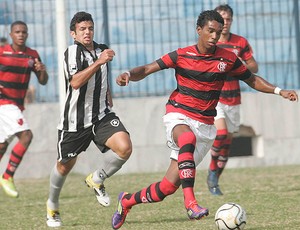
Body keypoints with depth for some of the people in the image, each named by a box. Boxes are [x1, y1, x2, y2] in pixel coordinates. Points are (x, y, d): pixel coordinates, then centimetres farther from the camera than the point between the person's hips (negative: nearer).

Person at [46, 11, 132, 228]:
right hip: (75, 120, -4)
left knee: (124, 147, -21)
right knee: (65, 166, 10)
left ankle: (96, 180, 5)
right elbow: (75, 82, -30)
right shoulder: (72, 52, -13)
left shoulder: (102, 49, 7)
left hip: (102, 115, 4)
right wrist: (98, 62, -34)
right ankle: (52, 206, 37)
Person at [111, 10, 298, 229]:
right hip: (179, 115, -2)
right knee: (188, 138, -42)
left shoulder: (228, 59, 1)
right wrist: (129, 75, -26)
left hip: (204, 126, 2)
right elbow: (147, 69, -4)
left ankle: (127, 201, 23)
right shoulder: (181, 55, -4)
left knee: (170, 185, -2)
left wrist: (279, 91, 1)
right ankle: (190, 201, -43)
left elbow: (252, 79, 14)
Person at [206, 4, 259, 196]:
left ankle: (214, 182, 18)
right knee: (221, 133, -24)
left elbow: (254, 68, 6)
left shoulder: (241, 43, 2)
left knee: (227, 141, 6)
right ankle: (212, 171, -2)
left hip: (233, 99, 3)